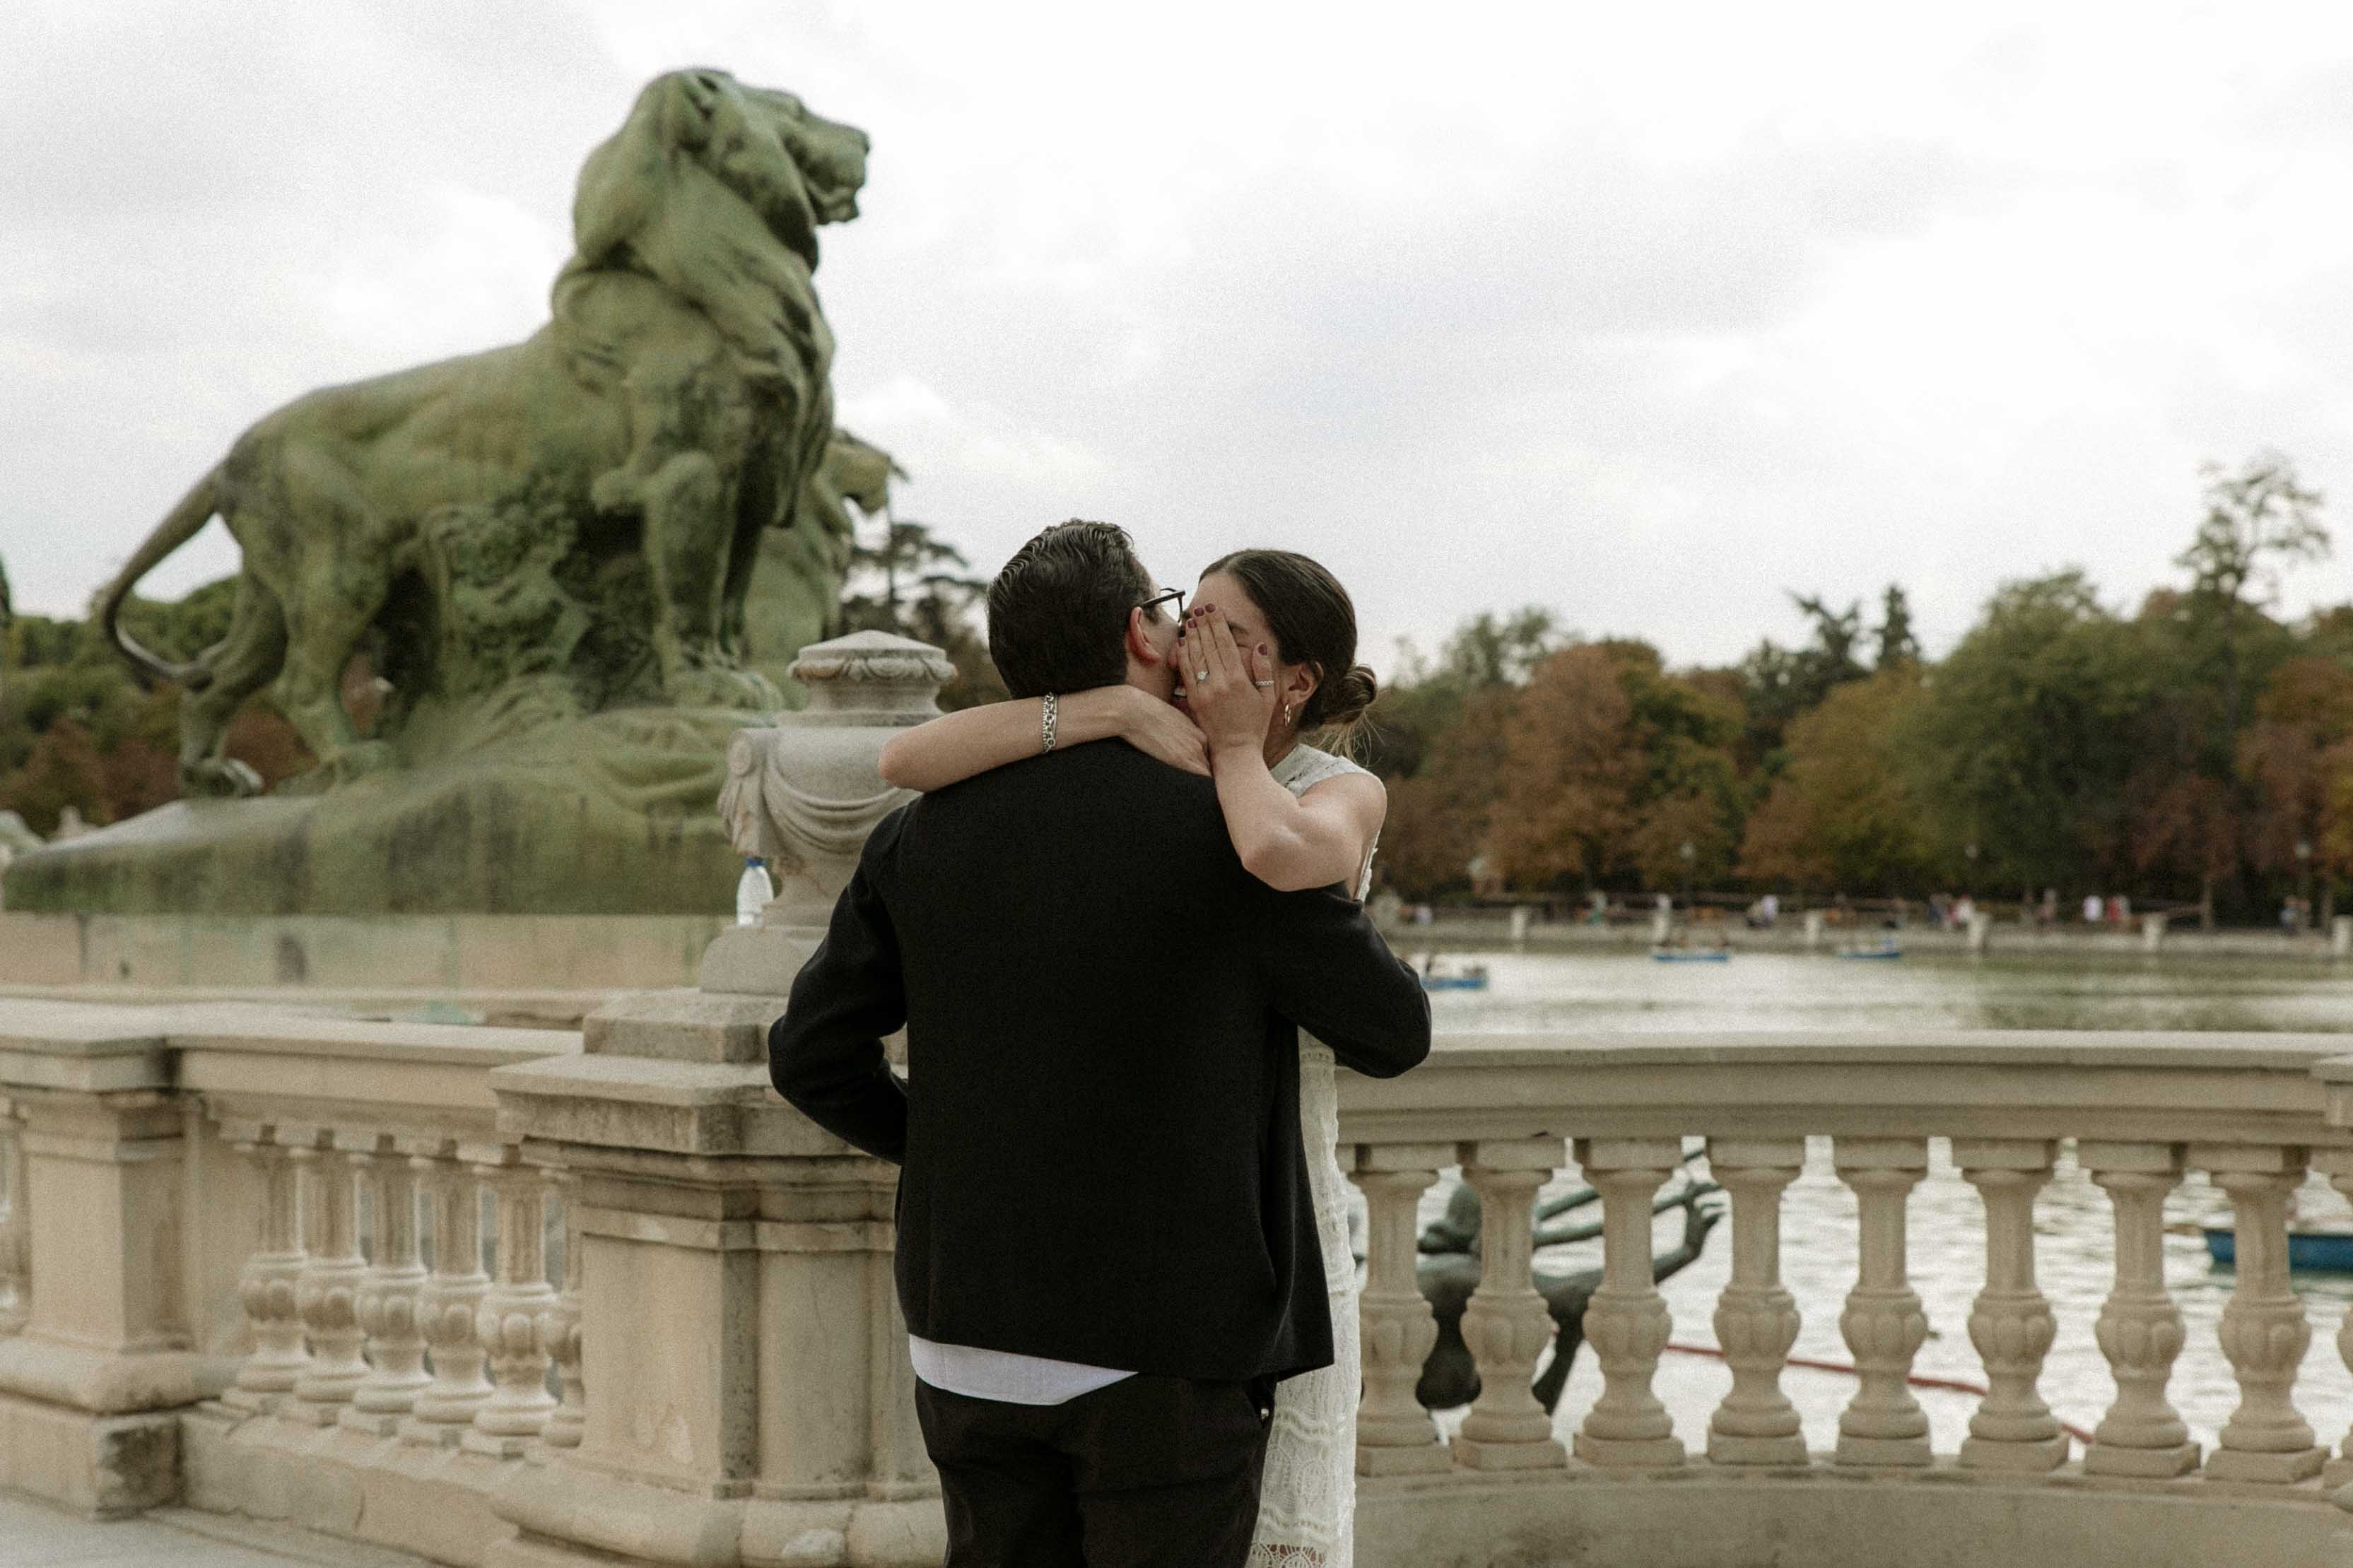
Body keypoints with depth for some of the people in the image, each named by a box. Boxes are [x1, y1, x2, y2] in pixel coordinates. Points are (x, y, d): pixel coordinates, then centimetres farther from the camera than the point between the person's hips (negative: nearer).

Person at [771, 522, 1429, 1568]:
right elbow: (1393, 1035, 0)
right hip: (1169, 1353, -4)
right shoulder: (1238, 836, -12)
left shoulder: (922, 835, 1)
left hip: (974, 1342, 4)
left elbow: (812, 1058, 6)